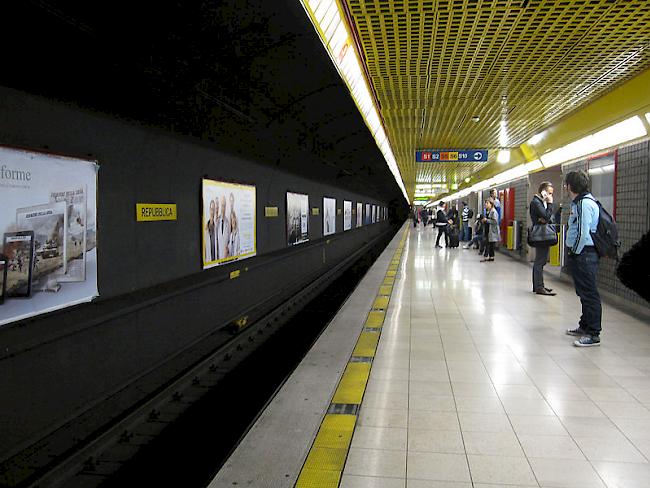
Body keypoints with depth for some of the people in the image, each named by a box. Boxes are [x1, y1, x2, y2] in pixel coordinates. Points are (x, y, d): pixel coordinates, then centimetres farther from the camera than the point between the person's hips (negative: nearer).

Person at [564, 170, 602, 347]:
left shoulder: (584, 203, -17)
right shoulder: (578, 202, 14)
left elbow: (583, 233, -22)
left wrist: (575, 253, -12)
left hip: (584, 255, -10)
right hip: (580, 255, 10)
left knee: (589, 294, -5)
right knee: (583, 293, 19)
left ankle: (593, 334, 1)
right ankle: (585, 326, 32)